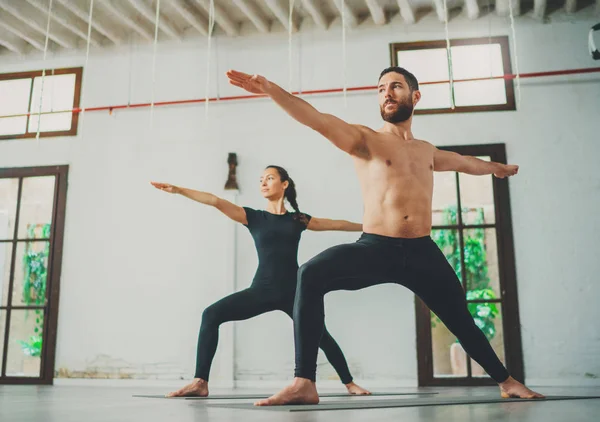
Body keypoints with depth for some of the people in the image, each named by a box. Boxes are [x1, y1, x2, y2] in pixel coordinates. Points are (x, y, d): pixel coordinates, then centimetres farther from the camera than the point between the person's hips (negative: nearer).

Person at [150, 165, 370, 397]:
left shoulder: (298, 220, 10)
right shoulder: (253, 217, 6)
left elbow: (337, 224, 20)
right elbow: (215, 201, -4)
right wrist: (177, 189, -12)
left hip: (293, 292, 0)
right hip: (261, 290, 0)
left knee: (320, 336, -1)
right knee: (211, 314, -17)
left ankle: (349, 383, 25)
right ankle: (200, 382, -12)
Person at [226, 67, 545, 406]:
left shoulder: (427, 151, 19)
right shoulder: (365, 140, 3)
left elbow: (465, 162, 40)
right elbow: (317, 119, -13)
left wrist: (497, 168, 59)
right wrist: (270, 88, -26)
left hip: (422, 252, 4)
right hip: (375, 248, -4)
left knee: (463, 323, 14)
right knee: (311, 275, -31)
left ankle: (507, 382, 41)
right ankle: (305, 384, -27)